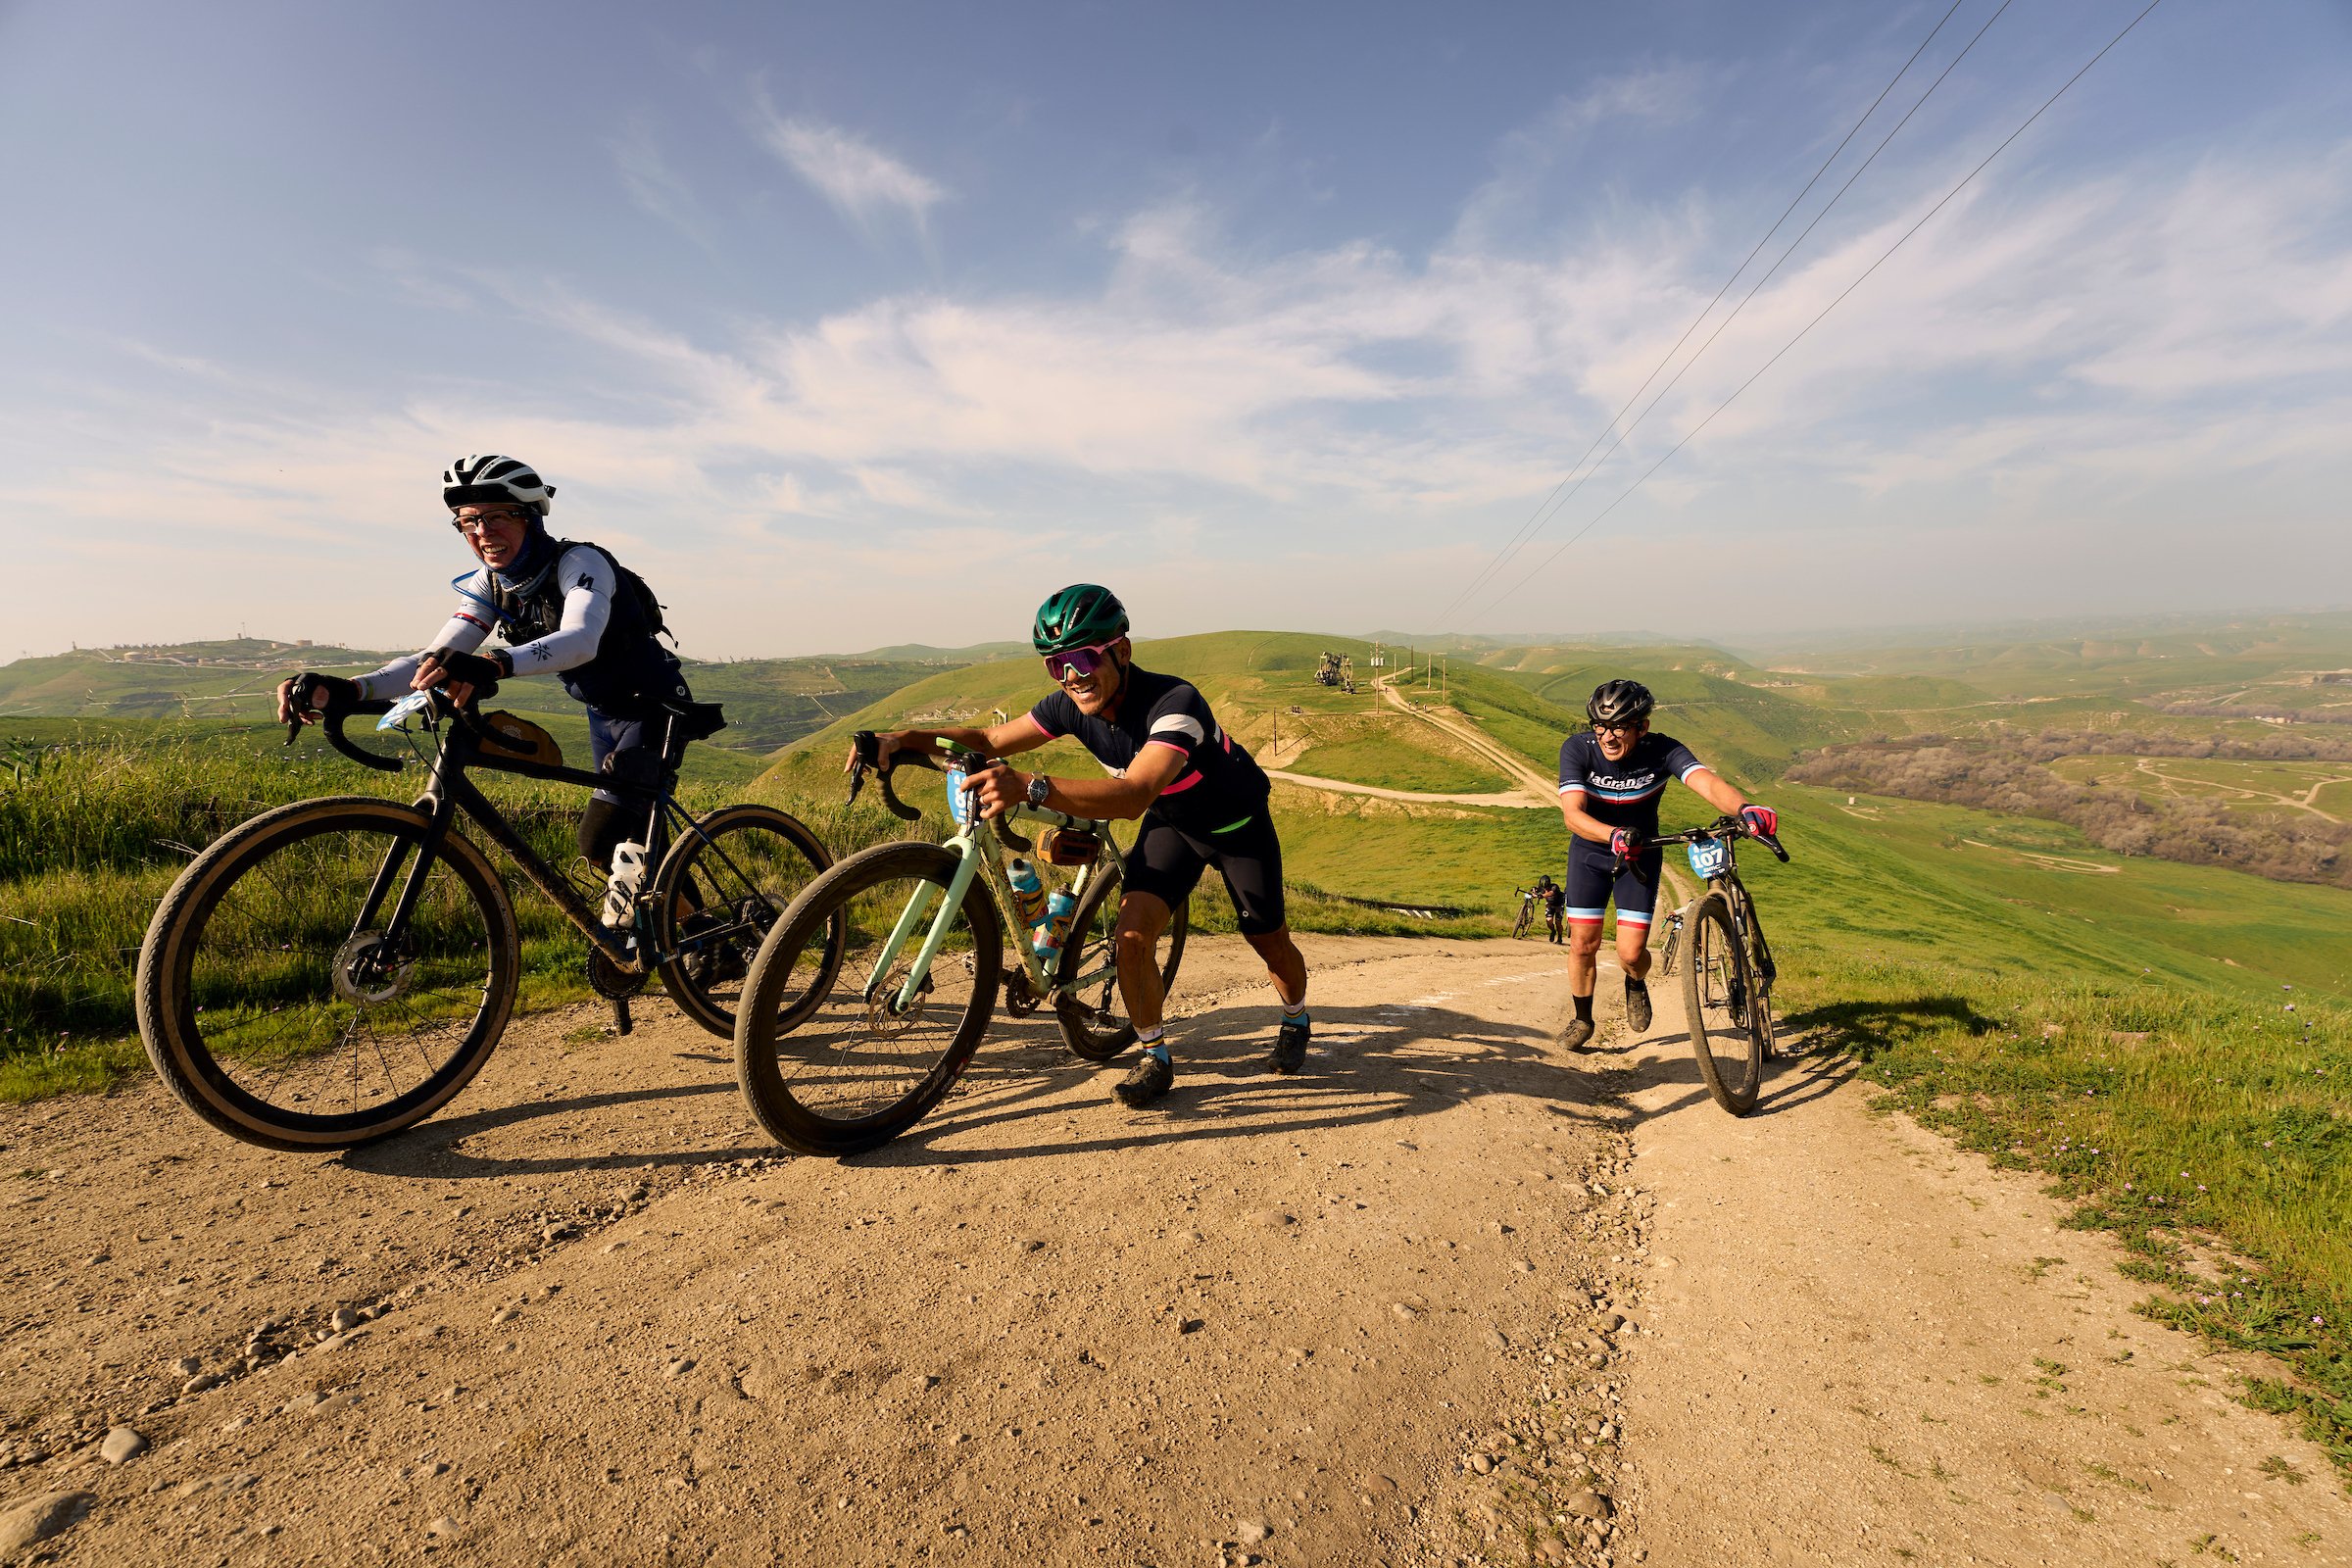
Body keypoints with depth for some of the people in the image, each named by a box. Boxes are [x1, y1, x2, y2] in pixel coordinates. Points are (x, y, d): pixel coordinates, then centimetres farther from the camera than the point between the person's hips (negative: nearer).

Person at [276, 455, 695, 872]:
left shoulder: (580, 563, -23)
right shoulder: (489, 586, -2)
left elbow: (580, 641, -43)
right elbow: (437, 659, -10)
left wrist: (493, 665, -60)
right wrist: (344, 690, -27)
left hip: (654, 708, -8)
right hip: (603, 714, 8)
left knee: (609, 844, -17)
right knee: (598, 847, 12)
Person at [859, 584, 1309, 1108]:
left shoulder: (1174, 702, -41)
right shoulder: (1070, 705, -20)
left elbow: (1135, 794, -55)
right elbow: (990, 741, -13)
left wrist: (1029, 787, -66)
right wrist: (904, 739, -29)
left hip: (1237, 824, -4)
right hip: (1171, 822, 4)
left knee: (1270, 943, 8)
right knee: (1132, 937, -14)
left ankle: (1296, 1022, 41)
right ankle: (1156, 1058, 7)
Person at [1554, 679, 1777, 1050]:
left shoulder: (1662, 751, -25)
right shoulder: (1577, 748, -26)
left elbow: (1708, 783, -42)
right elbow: (1573, 813, -36)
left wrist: (1744, 808, -64)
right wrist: (1615, 836, -56)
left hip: (1641, 854, 0)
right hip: (1591, 850, 0)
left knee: (1631, 953, -7)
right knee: (1583, 944, -1)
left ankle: (1636, 984, 31)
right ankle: (1583, 1019, 25)